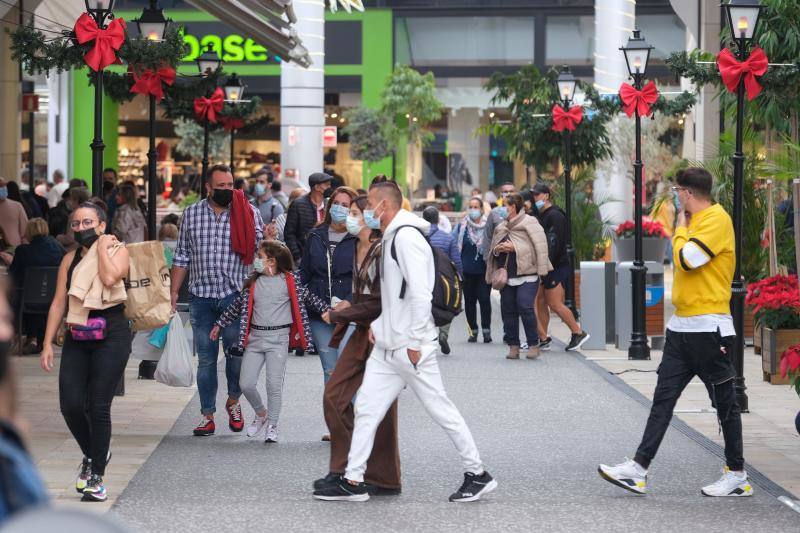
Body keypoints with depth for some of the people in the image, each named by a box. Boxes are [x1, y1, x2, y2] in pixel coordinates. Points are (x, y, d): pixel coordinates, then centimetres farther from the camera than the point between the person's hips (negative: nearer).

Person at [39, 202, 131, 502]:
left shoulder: (117, 251, 0)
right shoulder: (70, 259, 12)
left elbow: (110, 278, -22)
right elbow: (58, 303, 10)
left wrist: (101, 247, -9)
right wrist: (47, 344, 4)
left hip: (111, 336, -4)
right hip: (77, 338, 4)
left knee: (98, 407, -8)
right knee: (70, 405, -5)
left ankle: (96, 477, 0)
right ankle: (92, 455, 23)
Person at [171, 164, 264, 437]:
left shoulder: (248, 212, 2)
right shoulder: (191, 214, 8)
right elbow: (182, 256, 12)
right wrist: (174, 291, 8)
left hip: (235, 294, -2)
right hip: (201, 295, 2)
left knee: (235, 352, 1)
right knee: (206, 358, 5)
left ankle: (233, 400, 26)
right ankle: (208, 415, 10)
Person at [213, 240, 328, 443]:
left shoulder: (290, 281, -2)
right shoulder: (253, 283, 9)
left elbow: (308, 297, 7)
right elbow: (238, 305, 18)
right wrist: (219, 324, 19)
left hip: (278, 338, -4)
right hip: (255, 337, 4)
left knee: (274, 384, -5)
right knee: (246, 384, -1)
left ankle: (272, 426, 9)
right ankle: (261, 414, 26)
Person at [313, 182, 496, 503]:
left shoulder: (406, 237, -14)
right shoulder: (390, 238, 17)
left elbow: (420, 293, -21)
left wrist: (415, 342, -21)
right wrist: (378, 326, 14)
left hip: (410, 347, -10)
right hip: (387, 347, 10)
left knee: (440, 409, -2)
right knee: (366, 407, 6)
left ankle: (478, 475, 7)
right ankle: (353, 482, 8)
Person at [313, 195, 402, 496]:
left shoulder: (382, 251, -16)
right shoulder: (359, 249, 11)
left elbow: (379, 302, -17)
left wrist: (337, 316, -9)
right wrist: (349, 306, 3)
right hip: (362, 333, 9)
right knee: (334, 395, 5)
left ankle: (383, 479, 10)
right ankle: (343, 468, 12)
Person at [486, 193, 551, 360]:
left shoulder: (529, 223, -3)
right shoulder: (501, 227, 18)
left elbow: (540, 245, -12)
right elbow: (492, 249, 25)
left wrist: (515, 248, -17)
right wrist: (497, 250, 1)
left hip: (527, 276, -7)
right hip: (507, 276, 7)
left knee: (525, 308, -16)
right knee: (508, 311, 4)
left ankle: (533, 345, -7)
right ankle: (513, 346, 11)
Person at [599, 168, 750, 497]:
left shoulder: (716, 219, -13)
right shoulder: (695, 221, 16)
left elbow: (687, 259, -23)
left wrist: (681, 229, -8)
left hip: (708, 328, -9)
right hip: (681, 327, 9)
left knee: (724, 402, 1)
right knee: (663, 397, 4)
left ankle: (737, 476, 9)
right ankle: (639, 469, 3)